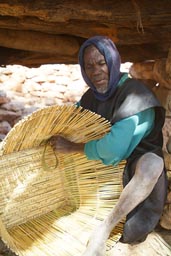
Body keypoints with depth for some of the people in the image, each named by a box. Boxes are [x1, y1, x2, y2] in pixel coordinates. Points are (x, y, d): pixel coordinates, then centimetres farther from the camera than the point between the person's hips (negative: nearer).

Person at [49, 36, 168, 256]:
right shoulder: (91, 96, 1)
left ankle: (104, 229, -32)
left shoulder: (133, 93, -21)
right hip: (103, 161, 7)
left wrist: (72, 147, -22)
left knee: (152, 165, -40)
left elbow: (114, 148, -31)